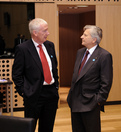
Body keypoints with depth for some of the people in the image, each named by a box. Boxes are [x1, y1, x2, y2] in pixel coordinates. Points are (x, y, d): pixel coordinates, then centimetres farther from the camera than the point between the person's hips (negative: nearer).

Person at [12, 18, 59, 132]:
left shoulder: (50, 45, 8)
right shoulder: (22, 49, -10)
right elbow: (16, 74, -7)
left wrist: (56, 85, 12)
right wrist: (23, 91, -11)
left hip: (52, 93, 6)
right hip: (34, 95, -6)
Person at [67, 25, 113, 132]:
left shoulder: (104, 55, -12)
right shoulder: (80, 52, 12)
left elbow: (106, 82, -13)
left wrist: (99, 100, -14)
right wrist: (72, 93, 15)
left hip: (90, 104, -7)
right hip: (75, 102, 7)